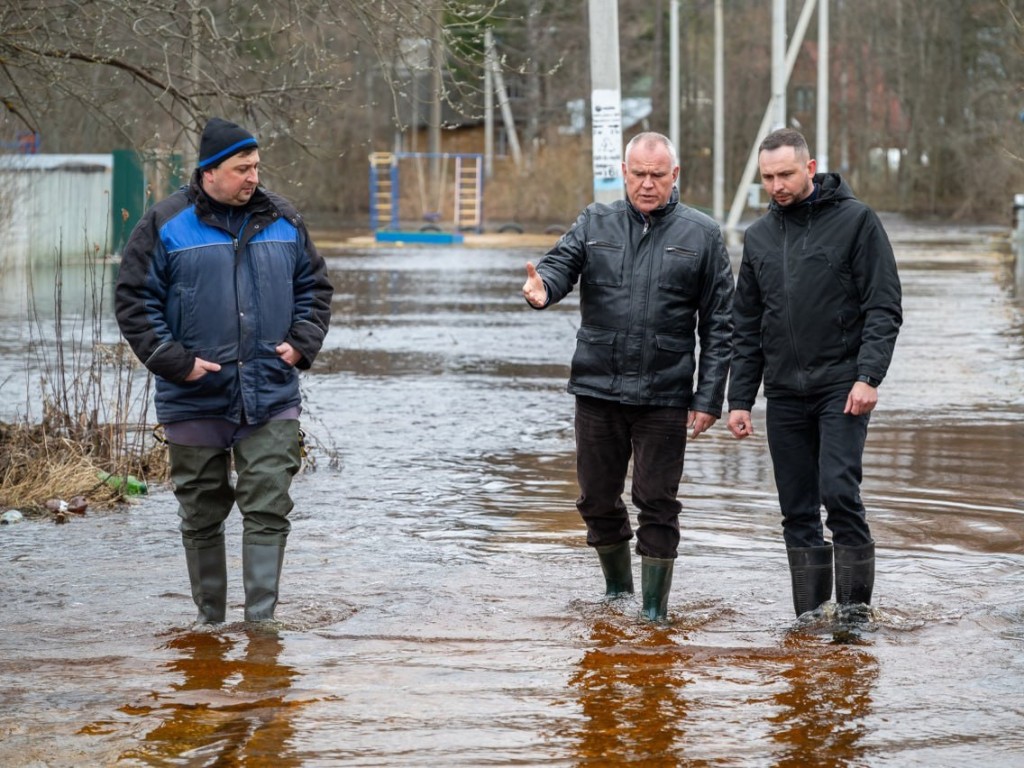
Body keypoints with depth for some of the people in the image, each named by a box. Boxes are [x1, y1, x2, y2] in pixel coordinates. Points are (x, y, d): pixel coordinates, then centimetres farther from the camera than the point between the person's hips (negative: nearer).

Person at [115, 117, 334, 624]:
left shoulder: (283, 221, 7)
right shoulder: (165, 226, -4)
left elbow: (314, 287, 18)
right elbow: (133, 300, -3)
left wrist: (302, 343, 2)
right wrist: (174, 361, -12)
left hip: (271, 397, 2)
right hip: (195, 401, -2)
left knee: (268, 511, -6)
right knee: (202, 517, 8)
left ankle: (260, 622, -3)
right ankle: (210, 623, 21)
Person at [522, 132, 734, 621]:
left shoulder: (700, 235, 2)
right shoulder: (595, 223, 8)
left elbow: (718, 324, 2)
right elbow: (561, 263, -7)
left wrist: (708, 399, -4)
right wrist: (543, 289, -33)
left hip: (664, 397, -2)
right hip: (596, 390, 3)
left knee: (657, 505, -1)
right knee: (597, 500, 11)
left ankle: (654, 610, 9)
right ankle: (617, 590, 31)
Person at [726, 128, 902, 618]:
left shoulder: (855, 220, -2)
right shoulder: (758, 237, 13)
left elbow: (884, 307, -5)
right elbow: (746, 327, 17)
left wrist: (868, 376, -16)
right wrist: (739, 399, 10)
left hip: (842, 386, -5)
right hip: (784, 393, 5)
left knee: (839, 493, -16)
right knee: (797, 510, 5)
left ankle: (855, 609, -7)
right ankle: (810, 618, 10)